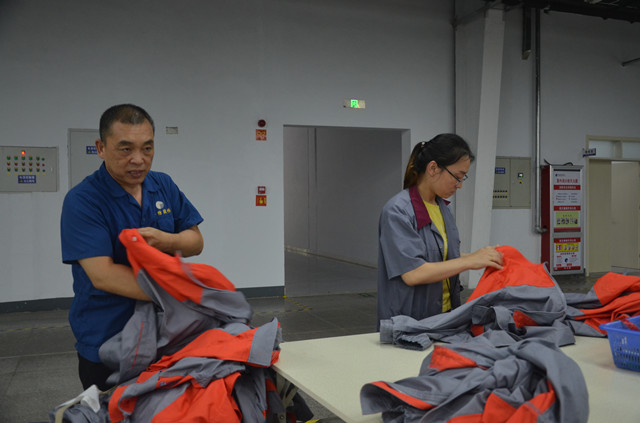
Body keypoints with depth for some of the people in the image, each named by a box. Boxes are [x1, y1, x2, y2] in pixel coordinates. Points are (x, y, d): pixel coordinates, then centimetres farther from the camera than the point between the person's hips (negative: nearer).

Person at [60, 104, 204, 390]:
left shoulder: (164, 186, 3)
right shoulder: (82, 201, -15)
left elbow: (195, 242, 3)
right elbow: (102, 275, -24)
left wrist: (165, 240, -20)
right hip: (106, 343, -5)